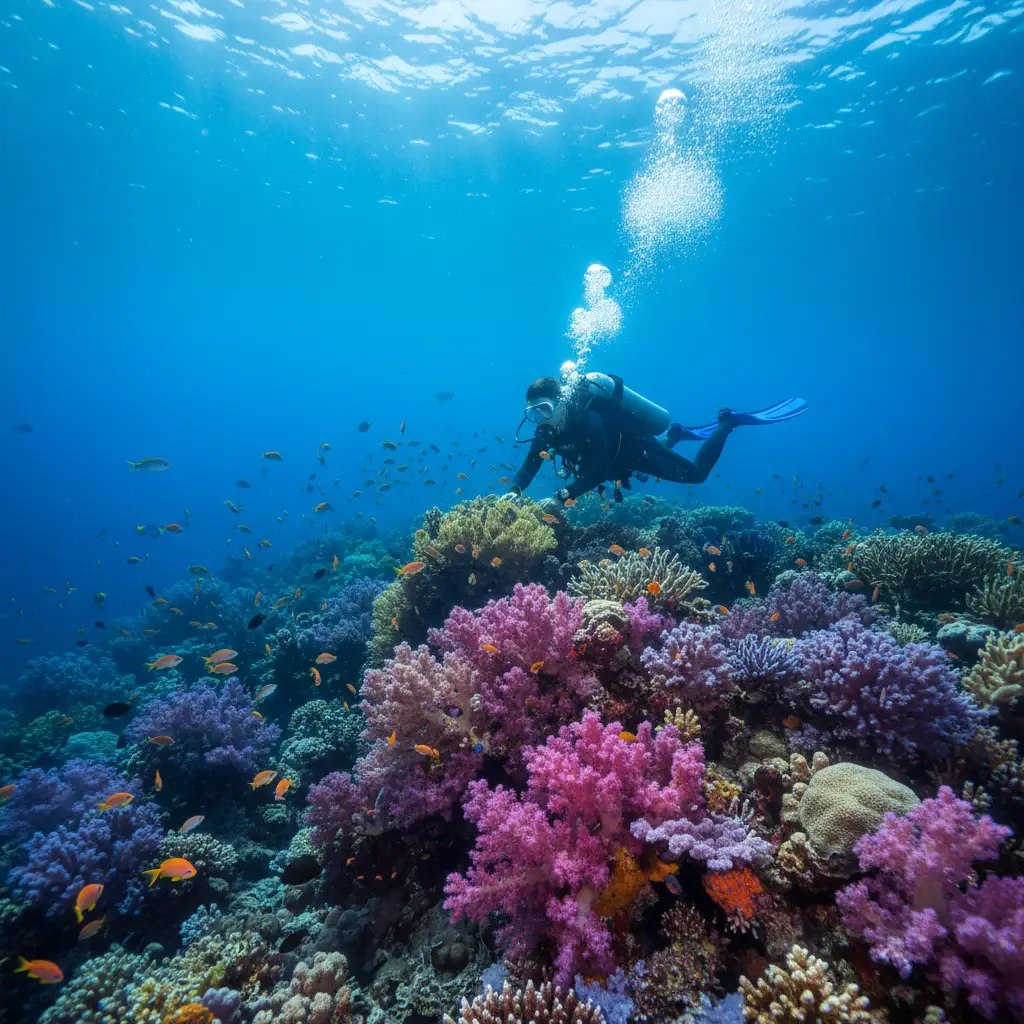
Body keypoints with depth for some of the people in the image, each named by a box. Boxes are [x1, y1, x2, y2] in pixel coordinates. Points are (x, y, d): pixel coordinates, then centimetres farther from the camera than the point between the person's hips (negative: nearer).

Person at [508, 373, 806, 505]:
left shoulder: (588, 420, -40)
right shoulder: (546, 430, -18)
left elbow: (597, 474, -41)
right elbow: (529, 467, -14)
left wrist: (566, 494, -49)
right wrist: (514, 492, -30)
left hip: (638, 448, -8)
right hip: (622, 454, 8)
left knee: (696, 472, 6)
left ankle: (728, 422, 19)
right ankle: (677, 434, 46)